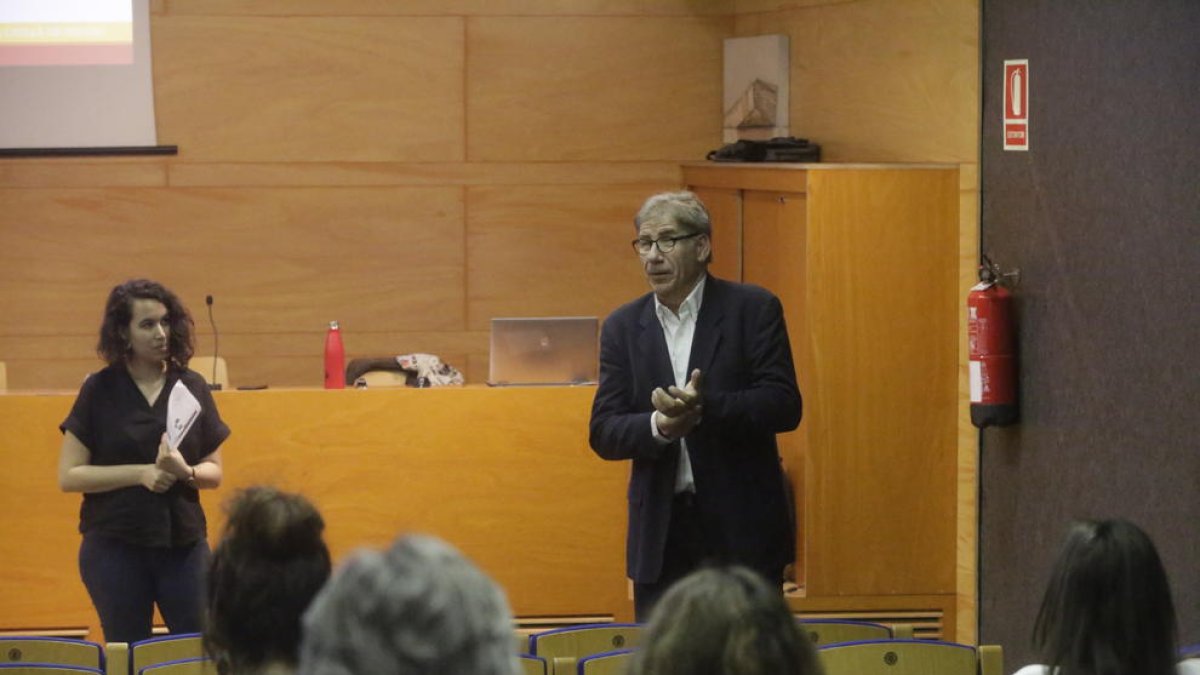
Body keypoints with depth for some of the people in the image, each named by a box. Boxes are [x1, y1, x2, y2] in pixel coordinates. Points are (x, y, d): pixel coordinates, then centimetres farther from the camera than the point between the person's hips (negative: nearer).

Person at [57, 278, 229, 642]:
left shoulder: (192, 387, 5)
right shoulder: (99, 391, -2)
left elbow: (214, 472, 9)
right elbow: (69, 476, -5)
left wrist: (185, 471, -13)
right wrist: (141, 473, -15)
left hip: (184, 543, 2)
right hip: (114, 547, -2)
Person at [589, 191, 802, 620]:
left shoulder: (753, 310, -1)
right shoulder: (623, 327, 8)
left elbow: (785, 406, -10)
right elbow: (604, 432, 2)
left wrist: (704, 408, -25)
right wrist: (659, 426, -19)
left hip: (742, 530, -3)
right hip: (661, 534, 3)